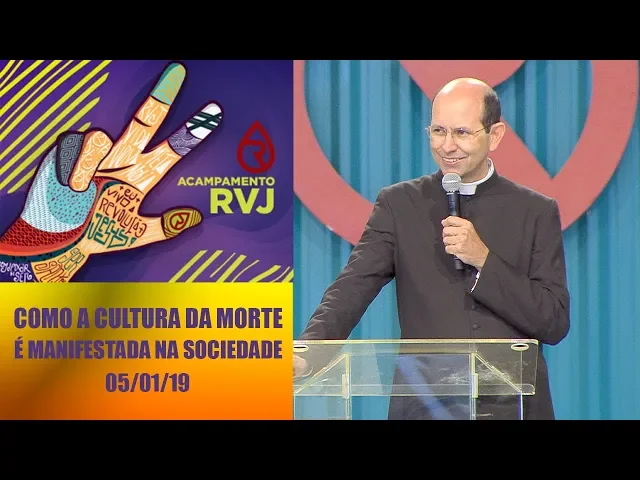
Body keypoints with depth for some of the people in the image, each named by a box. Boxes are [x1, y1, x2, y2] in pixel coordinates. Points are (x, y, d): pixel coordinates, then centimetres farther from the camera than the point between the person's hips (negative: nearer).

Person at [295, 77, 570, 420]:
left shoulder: (537, 213, 5)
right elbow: (352, 288, -8)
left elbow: (556, 324, -2)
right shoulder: (399, 205, 5)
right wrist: (308, 350, -27)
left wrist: (483, 260, -12)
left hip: (514, 406, 0)